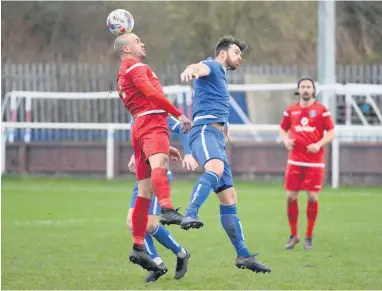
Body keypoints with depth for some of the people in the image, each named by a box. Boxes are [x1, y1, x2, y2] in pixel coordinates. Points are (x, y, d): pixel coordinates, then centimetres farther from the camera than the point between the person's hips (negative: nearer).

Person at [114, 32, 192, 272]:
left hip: (140, 127, 10)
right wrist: (179, 114, -12)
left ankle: (138, 247, 3)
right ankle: (168, 209, -62)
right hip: (152, 121, -10)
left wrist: (165, 145, 34)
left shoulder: (123, 75, 35)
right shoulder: (135, 66, 6)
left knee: (145, 191, 5)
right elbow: (151, 93, -11)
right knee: (159, 163, -35)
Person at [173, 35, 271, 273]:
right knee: (215, 168, -40)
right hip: (205, 130, -10)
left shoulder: (221, 77, 32)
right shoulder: (212, 66, 2)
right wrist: (191, 71, -47)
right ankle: (190, 216, -59)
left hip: (218, 137, 10)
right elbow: (201, 67, -25)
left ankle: (243, 254, 13)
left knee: (229, 197, 10)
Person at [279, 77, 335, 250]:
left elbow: (331, 132, 0)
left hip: (315, 161, -2)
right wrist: (286, 140, -3)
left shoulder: (321, 110, -1)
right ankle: (293, 235, 13)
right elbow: (283, 129, 18)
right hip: (295, 160, 2)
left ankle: (309, 237, 9)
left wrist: (319, 144, -16)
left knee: (313, 197, -3)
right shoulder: (290, 110, 7)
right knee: (291, 196, -1)